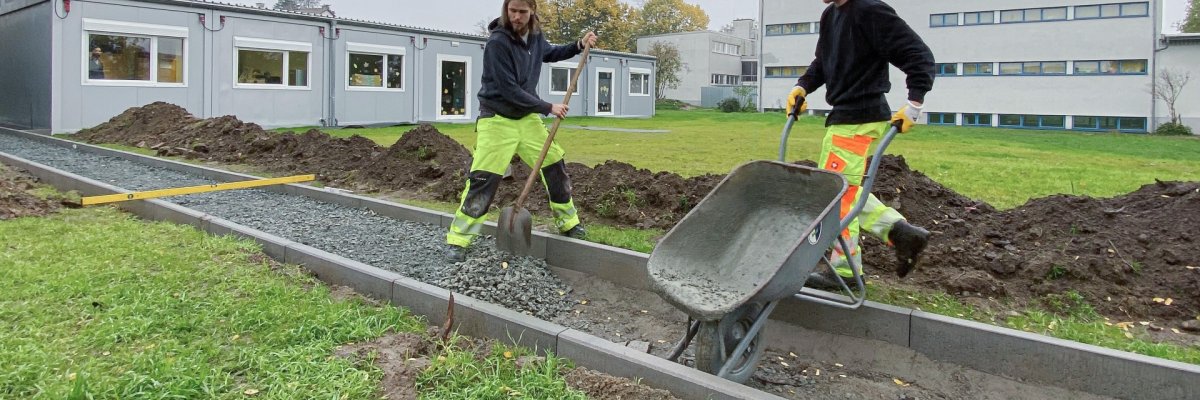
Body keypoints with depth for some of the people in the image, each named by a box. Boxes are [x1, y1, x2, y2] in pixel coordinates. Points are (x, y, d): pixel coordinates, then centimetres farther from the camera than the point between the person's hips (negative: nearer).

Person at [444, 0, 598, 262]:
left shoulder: (535, 36, 1)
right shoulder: (497, 43, -21)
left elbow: (549, 53, 25)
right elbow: (509, 90, -22)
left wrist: (579, 46, 9)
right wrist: (548, 108, -16)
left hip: (527, 117, 7)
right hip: (497, 120, -7)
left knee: (555, 165, 10)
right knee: (483, 179, -13)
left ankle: (568, 222, 29)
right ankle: (458, 240, -4)